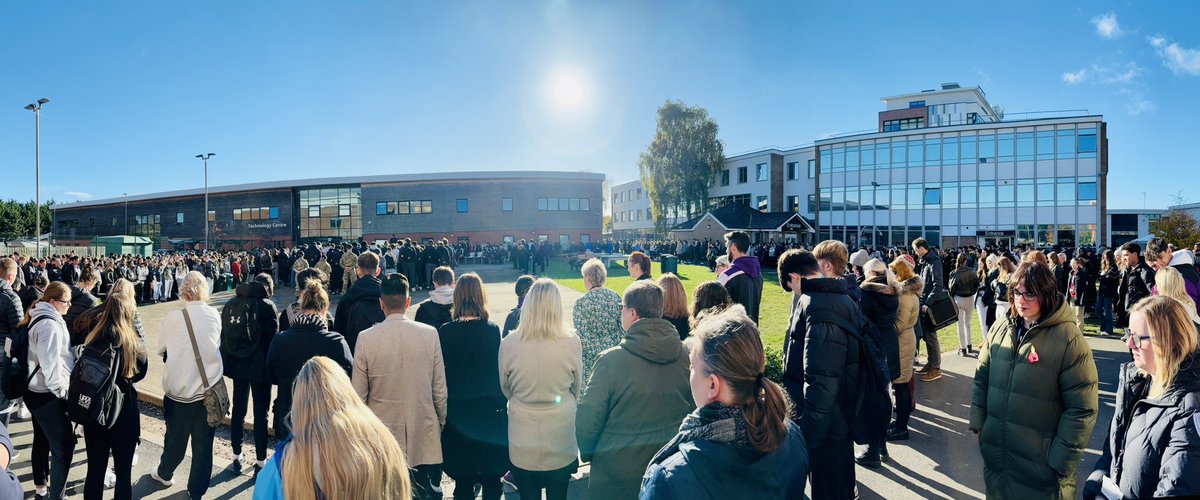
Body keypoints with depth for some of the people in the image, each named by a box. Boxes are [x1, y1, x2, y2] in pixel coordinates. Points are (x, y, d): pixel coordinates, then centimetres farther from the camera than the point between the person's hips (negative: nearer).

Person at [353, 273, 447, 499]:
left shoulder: (366, 338, -10)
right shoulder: (430, 334, -9)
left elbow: (359, 393, -3)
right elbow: (440, 389, -2)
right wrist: (441, 422, 13)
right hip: (424, 436, 0)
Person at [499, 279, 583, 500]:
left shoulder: (508, 344, -16)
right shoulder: (572, 343, -17)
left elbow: (506, 390, 2)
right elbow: (577, 390, 0)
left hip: (523, 444, 0)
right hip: (561, 442, 0)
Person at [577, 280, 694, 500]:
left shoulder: (611, 360, -22)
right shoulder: (686, 356, -10)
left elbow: (587, 419, -15)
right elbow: (695, 410, 2)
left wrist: (587, 453, 4)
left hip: (618, 470, -3)